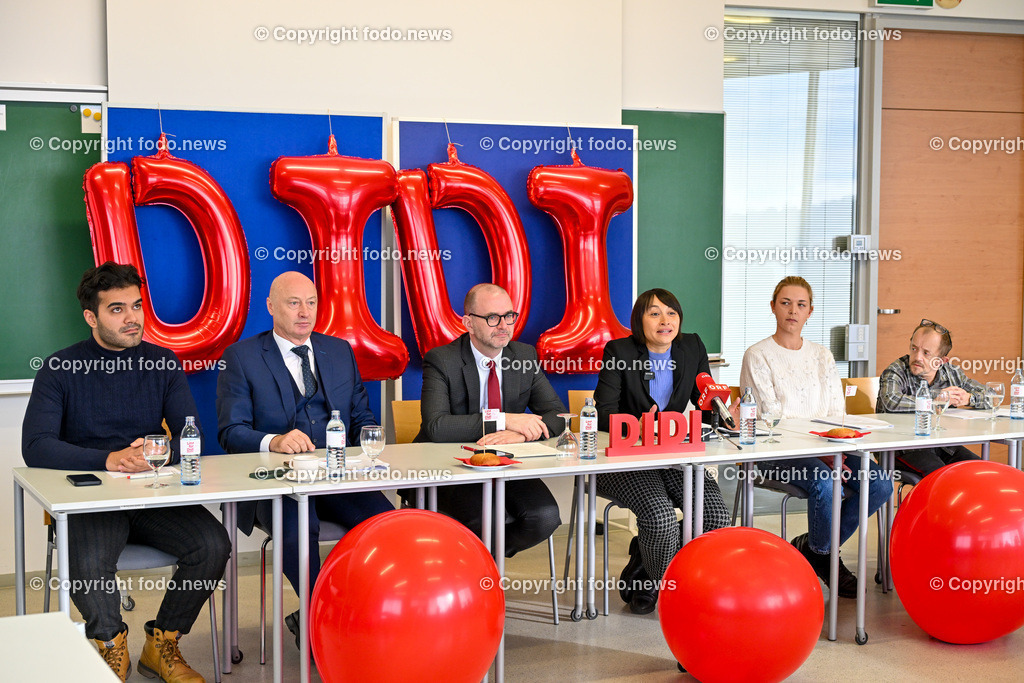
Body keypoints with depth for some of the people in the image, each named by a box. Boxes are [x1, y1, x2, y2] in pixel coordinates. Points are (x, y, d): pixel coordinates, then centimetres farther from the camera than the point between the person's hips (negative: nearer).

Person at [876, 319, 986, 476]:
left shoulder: (951, 373, 6)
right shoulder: (896, 372, -10)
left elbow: (988, 397, 18)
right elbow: (892, 402, -32)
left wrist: (969, 398, -7)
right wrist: (938, 398, -20)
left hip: (942, 445, 6)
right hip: (904, 448, -6)